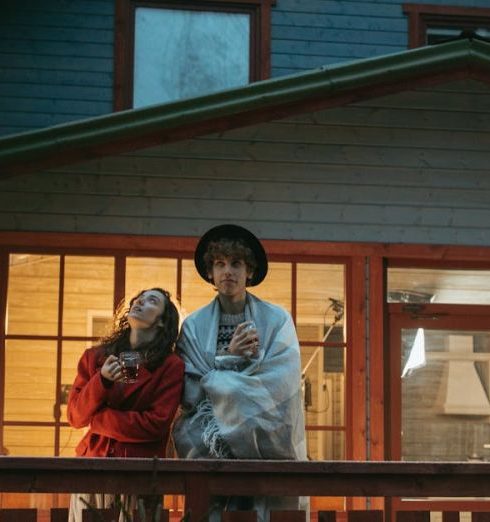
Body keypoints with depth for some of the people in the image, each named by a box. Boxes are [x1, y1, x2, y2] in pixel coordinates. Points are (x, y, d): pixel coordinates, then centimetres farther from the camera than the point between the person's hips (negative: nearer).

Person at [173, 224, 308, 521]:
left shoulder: (277, 320, 3)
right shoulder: (194, 326, 6)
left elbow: (281, 385, -8)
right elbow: (191, 394, 1)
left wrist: (217, 380, -9)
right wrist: (229, 358, -11)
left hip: (269, 447, -1)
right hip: (212, 452, 1)